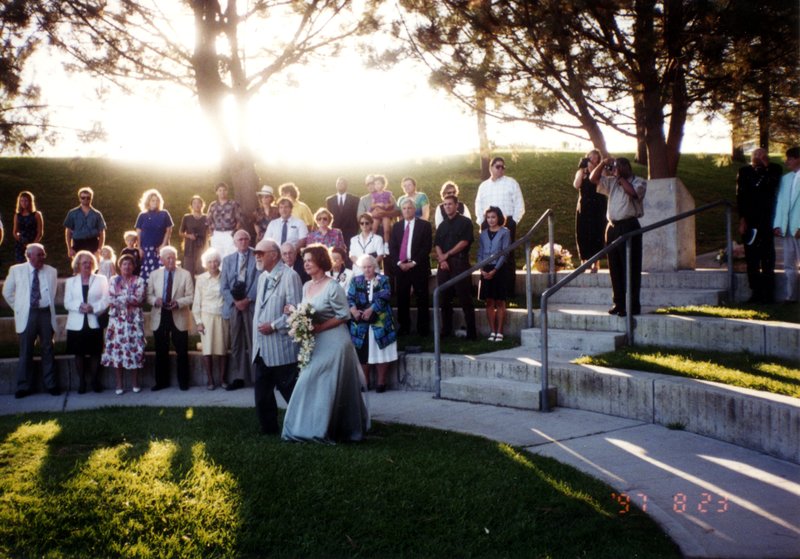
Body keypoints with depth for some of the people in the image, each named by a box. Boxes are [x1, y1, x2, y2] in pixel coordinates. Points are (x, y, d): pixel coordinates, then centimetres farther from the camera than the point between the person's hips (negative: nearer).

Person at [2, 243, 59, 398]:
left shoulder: (51, 271, 6)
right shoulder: (16, 270, 2)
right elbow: (7, 292, 11)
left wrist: (50, 308, 10)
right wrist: (19, 308, 9)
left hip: (46, 314, 1)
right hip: (26, 316, -1)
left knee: (48, 350, 6)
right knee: (25, 352, 3)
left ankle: (51, 385, 13)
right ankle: (24, 387, 12)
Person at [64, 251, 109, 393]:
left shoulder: (101, 279, 7)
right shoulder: (70, 282, 12)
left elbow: (105, 300, -2)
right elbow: (67, 303, 3)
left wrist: (93, 308, -18)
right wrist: (80, 306, -16)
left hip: (94, 323, -1)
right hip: (76, 324, 1)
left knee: (95, 353, 1)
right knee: (79, 354, 4)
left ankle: (95, 380, 13)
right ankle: (81, 382, 14)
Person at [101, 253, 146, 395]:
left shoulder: (139, 281, 4)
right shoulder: (113, 280, 9)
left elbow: (139, 299, -9)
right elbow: (110, 300, -2)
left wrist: (119, 298, -11)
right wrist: (129, 298, -12)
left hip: (134, 319, -1)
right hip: (117, 319, 1)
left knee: (135, 348, -1)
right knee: (117, 348, -1)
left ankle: (135, 382, 10)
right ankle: (119, 383, 6)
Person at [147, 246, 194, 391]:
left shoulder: (185, 274, 0)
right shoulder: (154, 274, 7)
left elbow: (190, 297, -4)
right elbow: (149, 295, 6)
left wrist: (178, 302, -21)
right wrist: (155, 300, -15)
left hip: (179, 317, -2)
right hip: (159, 316, 2)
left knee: (182, 352, 3)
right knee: (161, 352, 9)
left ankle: (183, 382, 13)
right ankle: (161, 381, 20)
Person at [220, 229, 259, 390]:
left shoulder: (257, 257, 4)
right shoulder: (227, 260, 14)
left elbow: (258, 281, -5)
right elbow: (223, 286, 8)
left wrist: (248, 299, -14)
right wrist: (235, 301, -7)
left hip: (252, 304, -3)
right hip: (233, 305, 3)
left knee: (254, 342, -3)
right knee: (236, 344, 6)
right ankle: (238, 378, 10)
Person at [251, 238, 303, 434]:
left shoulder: (289, 276, -11)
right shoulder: (262, 277, 17)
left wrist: (274, 326, -17)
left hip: (281, 347, -8)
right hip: (262, 348, 8)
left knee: (289, 389, 0)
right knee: (262, 391, 11)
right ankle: (268, 428, 22)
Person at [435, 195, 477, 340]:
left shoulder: (465, 222, 2)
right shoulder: (442, 225, 18)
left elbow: (464, 242, -8)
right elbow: (437, 245, 10)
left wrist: (447, 255, -8)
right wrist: (442, 259, -8)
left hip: (460, 262, -5)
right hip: (444, 264, 5)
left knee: (465, 298, -6)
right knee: (445, 298, 7)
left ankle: (471, 332, -4)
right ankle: (446, 330, 15)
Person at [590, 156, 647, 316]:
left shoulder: (639, 182, 1)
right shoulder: (612, 182, 18)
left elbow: (633, 192, -19)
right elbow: (593, 178, 13)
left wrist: (620, 177, -7)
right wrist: (603, 164, 1)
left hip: (629, 227, -6)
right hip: (612, 227, 6)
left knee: (631, 268, -5)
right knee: (614, 268, 8)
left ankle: (633, 306, -3)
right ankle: (619, 303, 15)